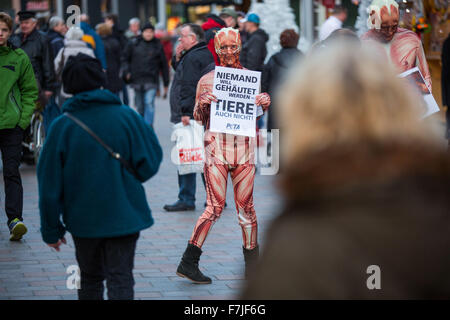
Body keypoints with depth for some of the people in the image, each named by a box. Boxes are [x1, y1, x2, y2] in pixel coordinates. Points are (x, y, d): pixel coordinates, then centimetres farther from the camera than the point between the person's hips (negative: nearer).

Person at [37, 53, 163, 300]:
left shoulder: (61, 126, -7)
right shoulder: (126, 117, -8)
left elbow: (50, 184, -5)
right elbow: (150, 163, -6)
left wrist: (51, 229, 3)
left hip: (83, 218, 1)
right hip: (124, 215, -1)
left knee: (90, 279, 18)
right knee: (120, 279, 1)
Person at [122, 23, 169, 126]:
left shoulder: (158, 46, 5)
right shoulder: (134, 44, 6)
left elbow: (164, 65, 10)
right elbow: (125, 58, 15)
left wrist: (166, 84, 10)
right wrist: (127, 71, -2)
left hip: (151, 81, -2)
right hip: (137, 80, 2)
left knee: (149, 102, -18)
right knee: (140, 106, 8)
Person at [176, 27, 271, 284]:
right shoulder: (206, 80, 5)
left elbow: (259, 111, 20)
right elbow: (198, 118, 9)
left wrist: (266, 103, -3)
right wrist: (203, 104, -12)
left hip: (244, 147, 2)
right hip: (216, 146, -2)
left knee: (246, 206, 4)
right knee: (215, 207, -7)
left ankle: (252, 262, 18)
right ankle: (188, 262, 0)